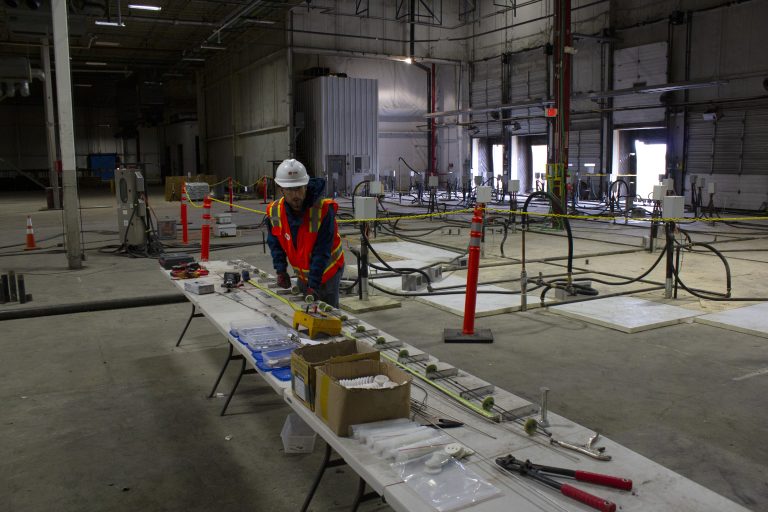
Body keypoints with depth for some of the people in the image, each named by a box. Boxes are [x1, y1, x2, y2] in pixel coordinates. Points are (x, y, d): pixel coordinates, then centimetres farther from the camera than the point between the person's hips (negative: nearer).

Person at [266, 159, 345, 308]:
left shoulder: (324, 210, -28)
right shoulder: (274, 211, -13)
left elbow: (321, 252, -28)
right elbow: (275, 243, -1)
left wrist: (314, 285, -31)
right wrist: (281, 271, -14)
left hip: (327, 272, -5)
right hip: (302, 273, 5)